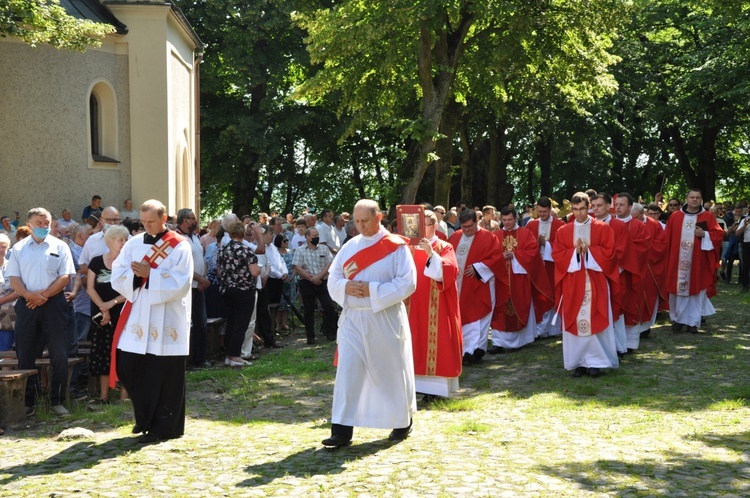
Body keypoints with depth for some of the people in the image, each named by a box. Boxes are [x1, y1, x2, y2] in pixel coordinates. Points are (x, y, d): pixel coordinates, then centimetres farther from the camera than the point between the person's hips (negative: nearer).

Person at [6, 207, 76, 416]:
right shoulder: (19, 248, 10)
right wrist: (29, 295, -15)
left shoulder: (60, 247, 4)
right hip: (26, 305, 2)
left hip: (53, 303, -2)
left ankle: (57, 401, 6)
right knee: (25, 355, 6)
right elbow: (13, 278, 2)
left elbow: (65, 277, -3)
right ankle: (27, 402, 15)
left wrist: (44, 295, -13)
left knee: (59, 355, -3)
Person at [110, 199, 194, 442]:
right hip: (137, 317, 5)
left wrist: (149, 274, -18)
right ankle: (145, 417, 25)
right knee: (127, 366, 4)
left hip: (166, 321, -5)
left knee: (164, 375, 0)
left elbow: (180, 283, -14)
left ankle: (164, 426, 13)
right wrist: (135, 275, -15)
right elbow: (118, 276, 5)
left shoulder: (179, 246, -5)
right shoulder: (133, 244, 9)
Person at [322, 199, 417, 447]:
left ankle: (402, 422, 28)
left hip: (385, 319, -4)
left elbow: (407, 282, -13)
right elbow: (333, 278, 10)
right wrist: (345, 287, -13)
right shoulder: (349, 247, 9)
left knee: (392, 371, 8)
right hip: (352, 318, 4)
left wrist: (373, 290, -20)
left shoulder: (396, 247, -6)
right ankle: (342, 431, -3)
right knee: (347, 372, -4)